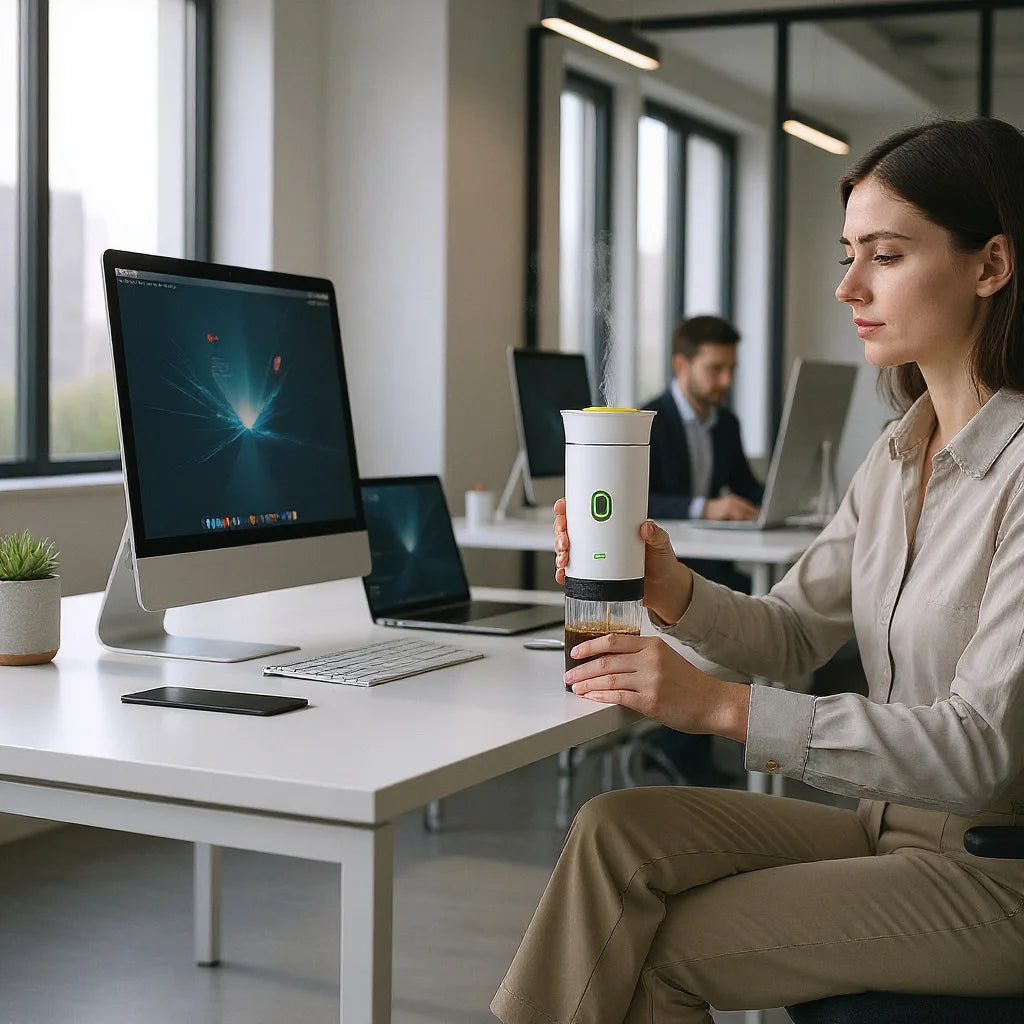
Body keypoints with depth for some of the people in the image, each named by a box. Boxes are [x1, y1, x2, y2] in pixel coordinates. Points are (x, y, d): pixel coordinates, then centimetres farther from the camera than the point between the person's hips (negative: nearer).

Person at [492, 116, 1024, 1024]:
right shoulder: (899, 455, 8)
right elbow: (795, 632, 10)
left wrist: (722, 706, -30)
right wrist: (673, 592, -11)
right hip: (896, 824, 7)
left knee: (666, 949, -10)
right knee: (616, 831, -11)